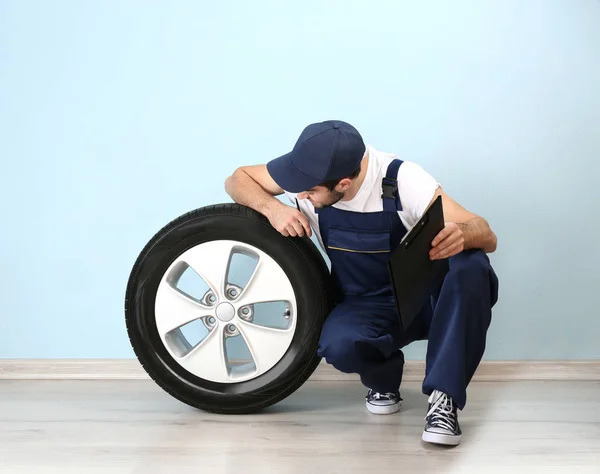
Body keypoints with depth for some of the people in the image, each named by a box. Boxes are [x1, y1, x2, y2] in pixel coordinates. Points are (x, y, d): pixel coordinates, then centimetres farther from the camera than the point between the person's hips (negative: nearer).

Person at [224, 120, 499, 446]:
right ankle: (383, 379, 1)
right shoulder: (308, 170, -16)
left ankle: (444, 398, -26)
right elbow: (237, 180, -1)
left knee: (470, 266, -35)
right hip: (364, 307, 2)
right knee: (338, 346, -34)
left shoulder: (401, 179, -24)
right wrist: (272, 208, -23)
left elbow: (486, 236, -27)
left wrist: (460, 234, -51)